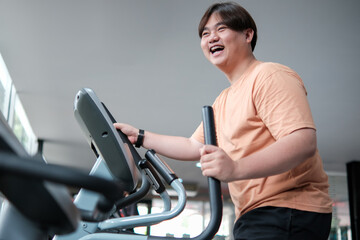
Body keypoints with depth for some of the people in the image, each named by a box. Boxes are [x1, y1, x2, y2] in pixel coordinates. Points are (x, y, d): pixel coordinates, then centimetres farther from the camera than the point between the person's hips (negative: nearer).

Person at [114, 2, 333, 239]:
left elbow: (303, 141, -24)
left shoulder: (270, 76, -11)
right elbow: (194, 146, 26)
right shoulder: (223, 101, 20)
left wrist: (236, 169, -37)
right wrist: (139, 137, 21)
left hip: (287, 214, -9)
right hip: (253, 218, 9)